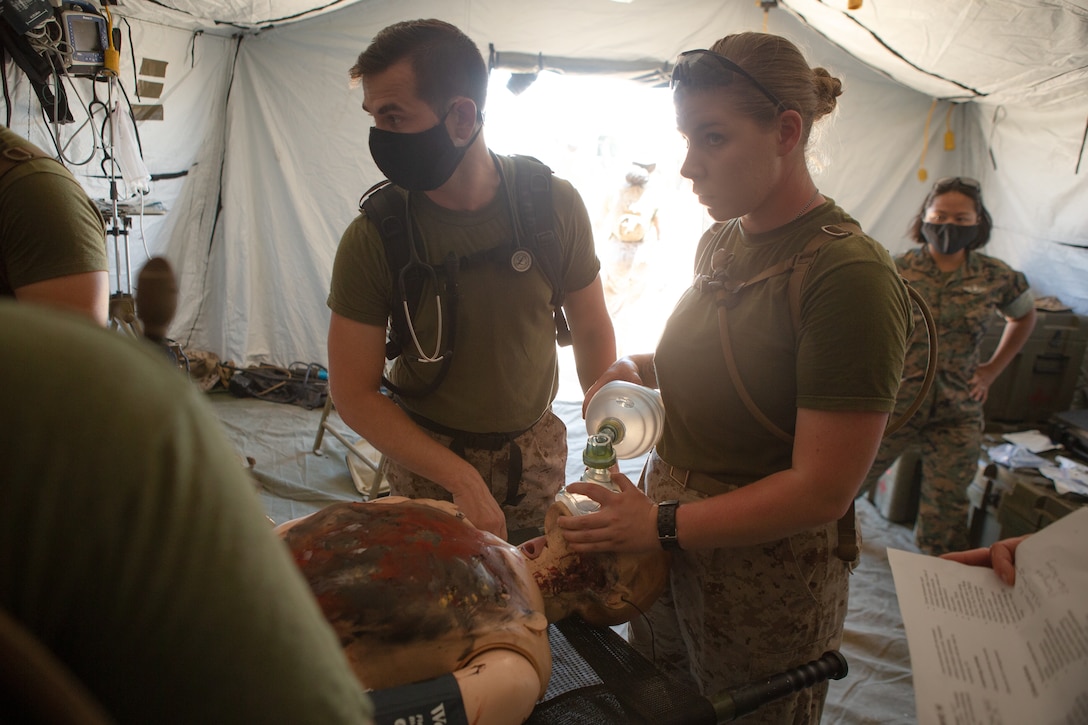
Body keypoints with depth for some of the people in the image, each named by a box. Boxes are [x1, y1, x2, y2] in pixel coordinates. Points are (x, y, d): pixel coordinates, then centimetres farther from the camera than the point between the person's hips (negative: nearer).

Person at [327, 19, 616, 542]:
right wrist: (462, 479, -22)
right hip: (428, 464, -1)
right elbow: (354, 394, -14)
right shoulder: (372, 238, -18)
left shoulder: (556, 205, -13)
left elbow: (591, 329, 1)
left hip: (539, 453, 2)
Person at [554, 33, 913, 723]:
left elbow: (822, 490, -24)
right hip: (668, 548, 7)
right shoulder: (722, 240, 3)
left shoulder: (849, 275, -23)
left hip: (768, 580, -7)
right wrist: (639, 369, -1)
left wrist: (662, 524, -21)